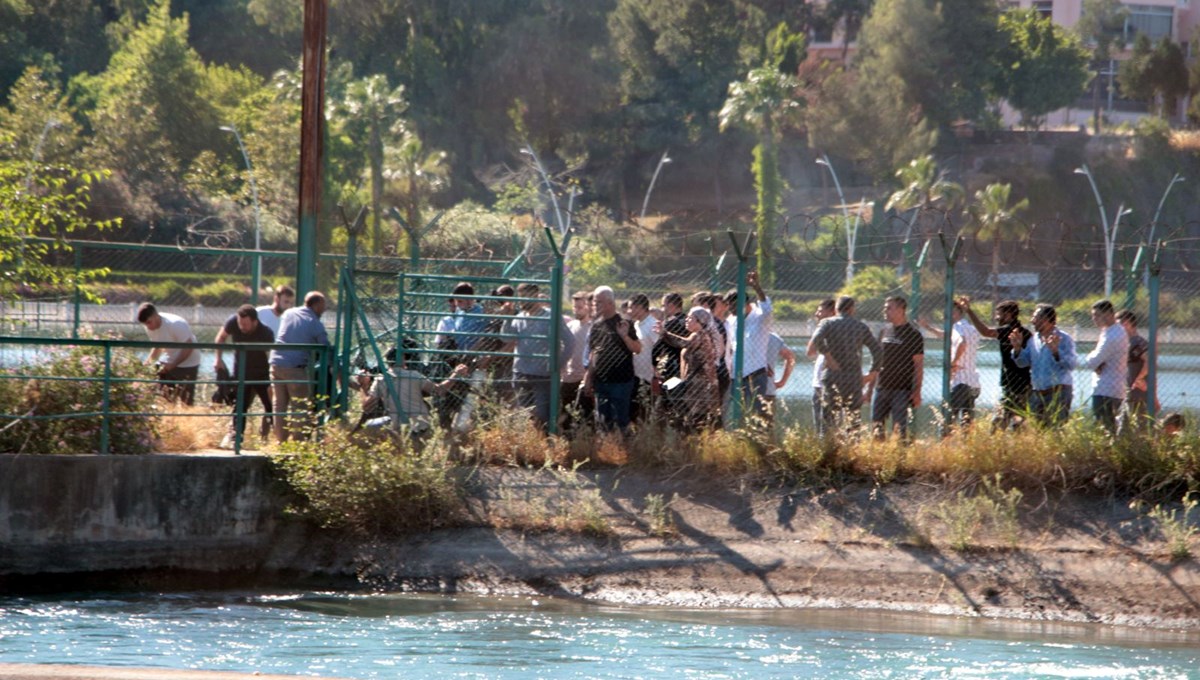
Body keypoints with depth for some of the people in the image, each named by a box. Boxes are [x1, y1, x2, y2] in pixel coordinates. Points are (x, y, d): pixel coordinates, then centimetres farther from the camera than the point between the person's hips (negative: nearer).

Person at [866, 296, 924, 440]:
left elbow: (919, 365, -5)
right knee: (877, 425, 3)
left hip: (902, 389, -6)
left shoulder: (913, 334, -5)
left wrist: (917, 391, -12)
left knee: (899, 428, -7)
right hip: (881, 387, 6)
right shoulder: (884, 331, 12)